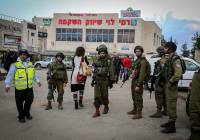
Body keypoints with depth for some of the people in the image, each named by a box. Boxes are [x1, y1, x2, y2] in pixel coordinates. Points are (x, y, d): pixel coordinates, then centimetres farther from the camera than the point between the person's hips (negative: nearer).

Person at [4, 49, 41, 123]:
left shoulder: (30, 64, 8)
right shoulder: (15, 65, -8)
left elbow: (34, 73, 18)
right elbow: (10, 75, -14)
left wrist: (37, 80, 16)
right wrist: (8, 84, -21)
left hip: (29, 87, 5)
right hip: (19, 88, -4)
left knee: (29, 101, 15)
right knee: (20, 103, 6)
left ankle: (27, 113, 38)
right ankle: (21, 116, 25)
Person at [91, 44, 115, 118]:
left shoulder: (109, 60, -6)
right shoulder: (97, 60, 9)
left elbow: (111, 72, -8)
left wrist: (111, 81, -11)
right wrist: (93, 79, 15)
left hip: (105, 80, -3)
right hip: (97, 80, 4)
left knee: (104, 95, 9)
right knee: (97, 96, -2)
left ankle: (106, 107, 35)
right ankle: (97, 111, 3)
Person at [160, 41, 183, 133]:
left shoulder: (175, 59, -17)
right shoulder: (170, 58, 14)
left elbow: (178, 73, -27)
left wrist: (170, 82, -20)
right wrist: (166, 82, 12)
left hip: (171, 85, -10)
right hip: (167, 84, 10)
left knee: (171, 105, -4)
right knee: (169, 104, 18)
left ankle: (172, 127, 3)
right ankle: (170, 121, 30)